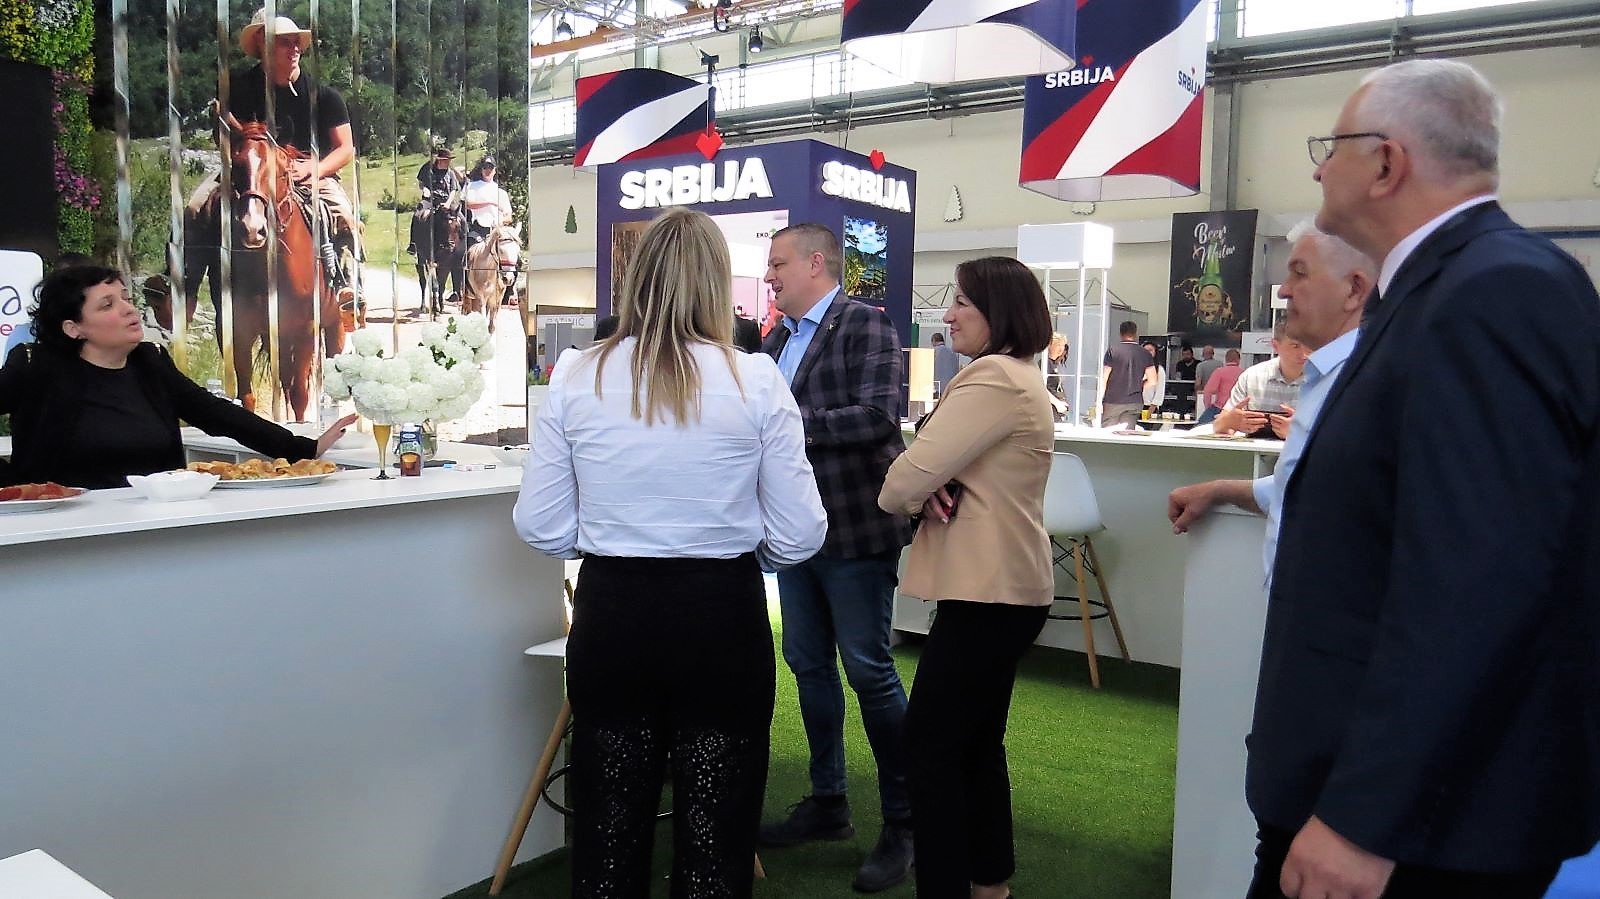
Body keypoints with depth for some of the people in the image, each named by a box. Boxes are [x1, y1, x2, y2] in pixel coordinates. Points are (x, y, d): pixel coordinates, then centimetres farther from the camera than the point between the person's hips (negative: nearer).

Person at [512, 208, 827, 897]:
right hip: (723, 619, -1)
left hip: (610, 615, 2)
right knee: (714, 838, 14)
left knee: (608, 835, 18)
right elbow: (799, 535, -7)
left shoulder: (575, 376, -4)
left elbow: (540, 527, -1)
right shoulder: (755, 380, -9)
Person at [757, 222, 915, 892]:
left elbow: (879, 416, -21)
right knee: (808, 665, 15)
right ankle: (827, 803, 31)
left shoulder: (865, 324, -10)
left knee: (869, 671, 0)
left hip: (857, 528, -7)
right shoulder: (776, 340, 11)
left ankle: (904, 821, 16)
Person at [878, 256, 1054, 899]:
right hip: (1002, 584, 11)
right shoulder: (1018, 375, 18)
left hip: (988, 592, -11)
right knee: (975, 739, 19)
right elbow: (947, 462, 15)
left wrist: (902, 498, 1)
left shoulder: (995, 378, -18)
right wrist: (933, 494, -7)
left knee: (932, 739, -3)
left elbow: (909, 476, -21)